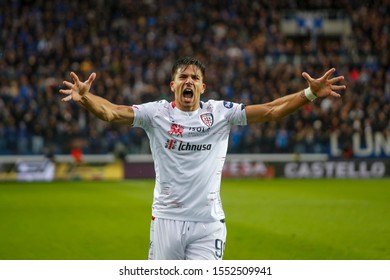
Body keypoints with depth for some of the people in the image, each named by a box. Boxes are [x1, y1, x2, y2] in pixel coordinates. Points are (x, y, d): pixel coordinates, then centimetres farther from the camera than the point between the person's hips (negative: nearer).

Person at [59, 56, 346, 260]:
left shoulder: (220, 113, 4)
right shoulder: (157, 113, 0)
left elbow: (271, 111, -2)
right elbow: (111, 112, -12)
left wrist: (310, 94, -14)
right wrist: (85, 98, -32)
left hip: (208, 222, 1)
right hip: (166, 220, 0)